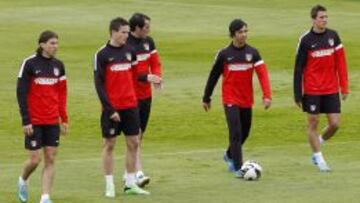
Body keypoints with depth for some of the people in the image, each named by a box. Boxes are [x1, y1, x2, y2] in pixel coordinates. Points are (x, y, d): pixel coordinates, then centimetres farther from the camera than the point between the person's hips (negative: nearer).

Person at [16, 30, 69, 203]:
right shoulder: (29, 64, -8)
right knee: (35, 159, -2)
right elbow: (21, 93, -9)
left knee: (50, 159, 0)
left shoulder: (58, 65, 7)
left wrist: (64, 119, 9)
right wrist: (25, 121, -13)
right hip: (34, 121, -4)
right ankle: (23, 181, 28)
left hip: (52, 121, 4)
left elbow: (62, 93, 13)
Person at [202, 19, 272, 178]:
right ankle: (238, 168, -9)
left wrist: (267, 95, -22)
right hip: (231, 100, -4)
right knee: (236, 133, -13)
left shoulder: (252, 52, -2)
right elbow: (213, 76, 3)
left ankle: (230, 155, 41)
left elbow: (262, 73, -10)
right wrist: (206, 98, 8)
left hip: (247, 100, 4)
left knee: (244, 133, 15)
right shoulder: (224, 54, -6)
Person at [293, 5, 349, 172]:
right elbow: (298, 68, -5)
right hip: (312, 90, -3)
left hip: (331, 89, 3)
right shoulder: (306, 40, -7)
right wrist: (297, 94, -7)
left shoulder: (333, 36, 2)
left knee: (335, 123, -1)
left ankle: (319, 142, 27)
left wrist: (344, 87, 3)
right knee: (313, 123, 3)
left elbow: (340, 62, 7)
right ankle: (318, 158, 15)